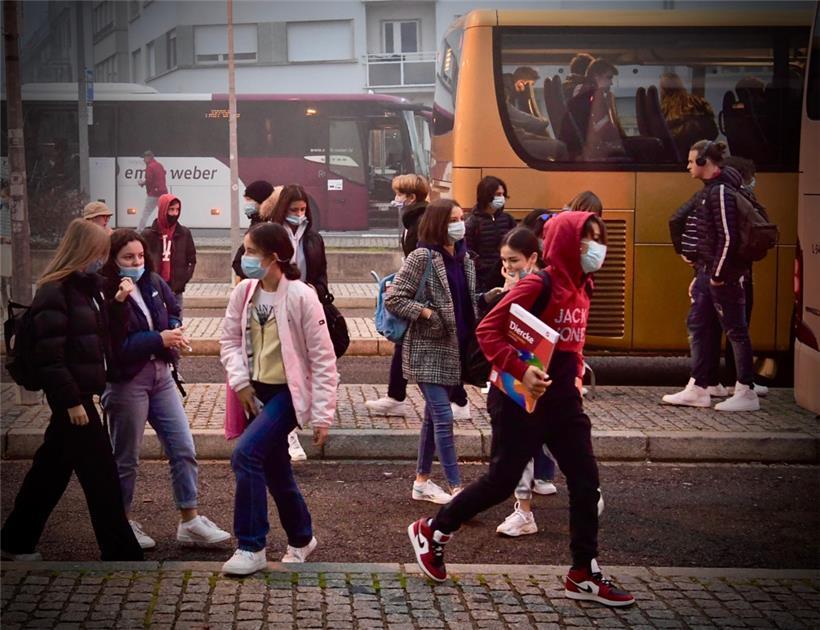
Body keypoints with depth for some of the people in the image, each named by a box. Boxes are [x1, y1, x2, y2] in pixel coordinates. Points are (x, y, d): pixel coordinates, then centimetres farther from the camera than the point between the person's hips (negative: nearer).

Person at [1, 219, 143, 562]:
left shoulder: (85, 286, 12)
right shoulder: (54, 292, -15)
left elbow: (99, 338, 18)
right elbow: (50, 355, -19)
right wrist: (71, 401, -20)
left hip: (82, 392, 9)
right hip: (70, 395, -9)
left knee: (51, 468, 15)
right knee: (101, 473, -5)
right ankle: (121, 552, 1)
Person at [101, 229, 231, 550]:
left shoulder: (153, 284, 3)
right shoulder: (106, 296, -17)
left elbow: (173, 311, 22)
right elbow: (116, 346, -23)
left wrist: (174, 331, 1)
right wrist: (159, 339, -22)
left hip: (161, 375, 7)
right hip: (126, 382, -6)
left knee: (183, 448, 5)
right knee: (126, 457, 7)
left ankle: (190, 521, 14)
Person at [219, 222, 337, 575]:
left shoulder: (300, 296, -16)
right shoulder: (243, 292, -1)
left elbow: (322, 358, -13)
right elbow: (230, 340, 9)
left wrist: (322, 415, -13)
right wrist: (240, 381, -8)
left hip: (288, 392, -6)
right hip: (256, 392, 6)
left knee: (246, 454, -22)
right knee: (275, 469, 14)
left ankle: (251, 547, -12)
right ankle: (301, 539, 36)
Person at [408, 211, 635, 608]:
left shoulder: (580, 290, 8)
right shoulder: (537, 286, -17)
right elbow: (487, 331, -20)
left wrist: (576, 374, 11)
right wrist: (520, 370, -29)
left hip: (562, 401, 8)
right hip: (521, 400, -8)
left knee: (585, 480, 3)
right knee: (502, 480, 2)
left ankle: (585, 576, 11)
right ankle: (431, 532, 23)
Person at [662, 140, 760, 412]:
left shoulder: (721, 192, -16)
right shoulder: (709, 190, 14)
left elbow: (728, 238, -21)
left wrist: (718, 274, -18)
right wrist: (700, 274, 17)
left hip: (724, 275, -10)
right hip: (707, 272, 10)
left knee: (736, 331, -3)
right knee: (697, 326, 11)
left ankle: (746, 393, 4)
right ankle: (698, 389, 17)